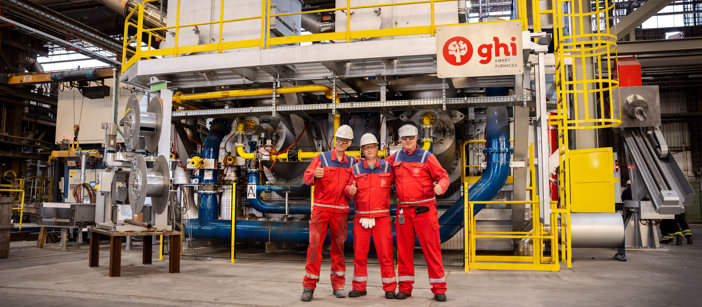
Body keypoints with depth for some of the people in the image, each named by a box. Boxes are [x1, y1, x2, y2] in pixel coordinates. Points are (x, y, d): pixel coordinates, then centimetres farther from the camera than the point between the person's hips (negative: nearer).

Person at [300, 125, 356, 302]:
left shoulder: (352, 163, 12)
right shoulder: (321, 158, 3)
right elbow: (307, 178, -9)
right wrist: (315, 175, -33)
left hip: (341, 211, 3)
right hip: (321, 209, -2)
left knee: (339, 247, 7)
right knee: (314, 245, -5)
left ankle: (338, 285, 17)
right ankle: (309, 286, 2)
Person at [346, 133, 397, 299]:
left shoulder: (387, 167, 5)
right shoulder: (356, 168, 5)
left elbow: (390, 184, 18)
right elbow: (350, 187, 5)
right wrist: (350, 190, -17)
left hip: (382, 217, -1)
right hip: (361, 217, 1)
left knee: (385, 253, -2)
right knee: (359, 253, 4)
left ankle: (389, 288, 9)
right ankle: (359, 287, 16)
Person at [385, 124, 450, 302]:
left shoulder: (427, 157, 0)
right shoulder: (395, 157, 11)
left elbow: (443, 176, -3)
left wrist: (440, 187, -23)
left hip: (425, 210, -3)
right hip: (403, 211, 4)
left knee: (432, 249, -2)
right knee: (404, 249, 7)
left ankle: (439, 288, 8)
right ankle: (405, 287, 17)